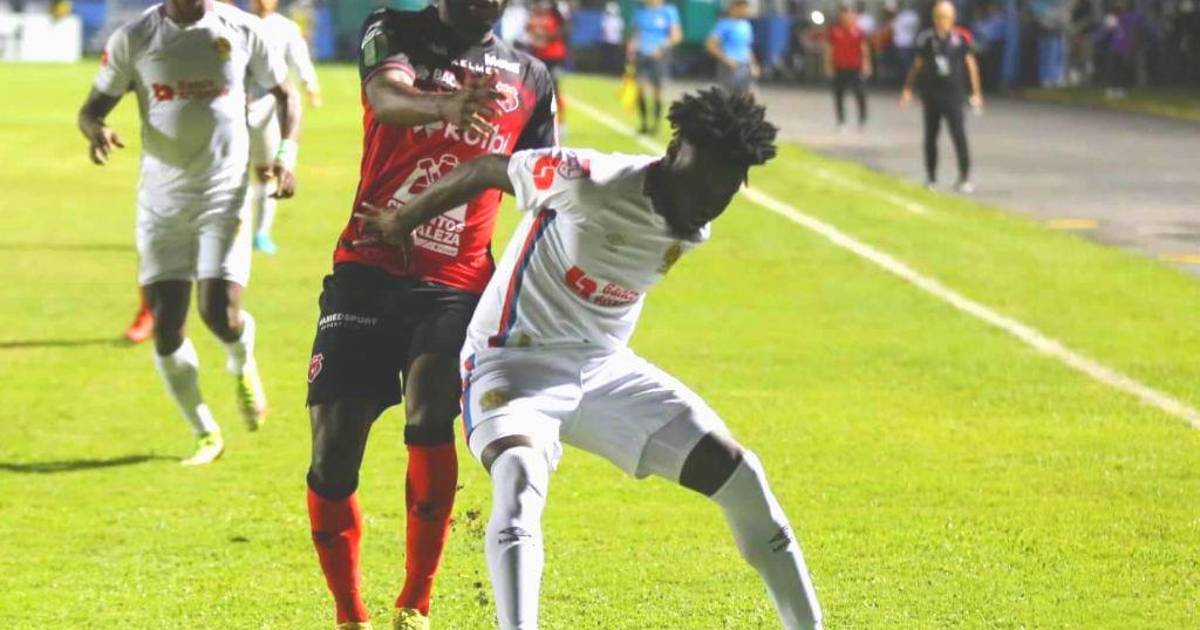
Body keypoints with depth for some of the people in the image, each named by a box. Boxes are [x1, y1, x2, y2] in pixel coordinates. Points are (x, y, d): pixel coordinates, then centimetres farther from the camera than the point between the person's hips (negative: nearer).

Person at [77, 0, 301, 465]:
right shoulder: (134, 38, -3)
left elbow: (284, 94, 12)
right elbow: (92, 107, 2)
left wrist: (287, 150, -5)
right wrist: (96, 130, -22)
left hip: (224, 194, -1)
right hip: (161, 196, 1)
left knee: (219, 314, -15)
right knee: (166, 326, -3)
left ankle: (243, 366, 23)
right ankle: (206, 435, 16)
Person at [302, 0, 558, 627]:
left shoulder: (530, 80, 10)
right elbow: (388, 96, -22)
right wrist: (444, 106, -44)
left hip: (456, 286, 0)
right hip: (366, 273, 0)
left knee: (429, 417, -25)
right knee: (333, 451, -2)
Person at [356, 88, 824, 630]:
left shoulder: (693, 228, -3)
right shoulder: (590, 182, -23)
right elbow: (486, 170, -9)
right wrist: (403, 222, 6)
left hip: (605, 367, 6)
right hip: (516, 362, -6)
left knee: (736, 474, 0)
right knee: (520, 475, -37)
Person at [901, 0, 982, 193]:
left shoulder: (962, 38, -4)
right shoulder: (926, 39, 1)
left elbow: (971, 65, 2)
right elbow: (917, 65, 12)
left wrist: (976, 93, 1)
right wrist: (908, 89, 12)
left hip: (954, 95, -3)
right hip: (931, 95, 3)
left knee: (959, 136, -12)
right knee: (930, 136, 12)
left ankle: (965, 178, -9)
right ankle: (930, 177, 25)